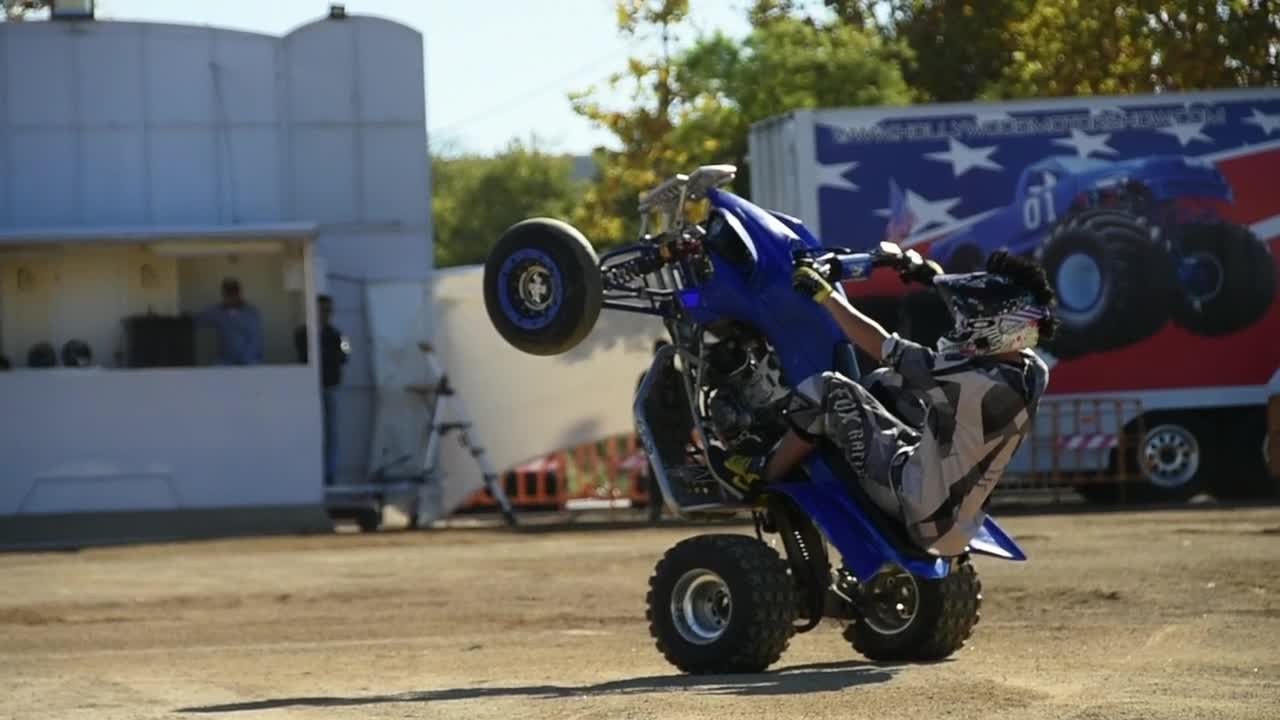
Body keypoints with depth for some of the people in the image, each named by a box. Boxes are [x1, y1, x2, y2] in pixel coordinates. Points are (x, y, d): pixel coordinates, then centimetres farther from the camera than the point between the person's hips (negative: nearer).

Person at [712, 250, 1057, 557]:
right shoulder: (1033, 373, -8)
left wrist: (824, 294, -9)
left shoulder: (975, 382, -31)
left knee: (827, 391, -10)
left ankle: (762, 477, 9)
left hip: (921, 515, -8)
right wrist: (936, 280, 25)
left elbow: (879, 345, -20)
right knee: (885, 382, 23)